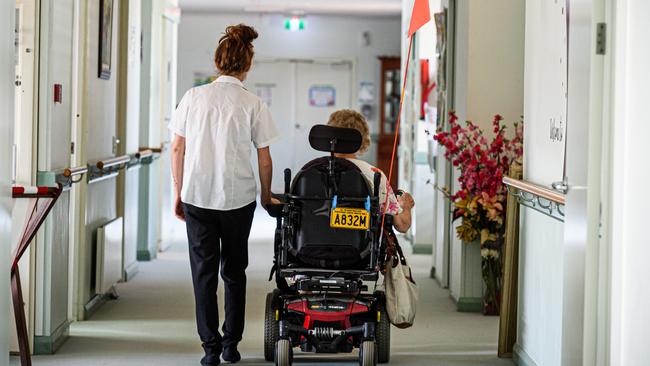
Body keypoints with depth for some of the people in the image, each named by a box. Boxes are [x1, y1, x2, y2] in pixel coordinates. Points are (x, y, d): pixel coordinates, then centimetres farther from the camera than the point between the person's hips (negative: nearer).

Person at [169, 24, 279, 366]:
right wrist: (267, 197, 14)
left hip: (197, 196, 1)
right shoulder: (253, 105, -4)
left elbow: (177, 149, 3)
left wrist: (178, 193, 12)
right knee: (234, 271, 14)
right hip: (238, 198, 0)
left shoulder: (194, 97, 0)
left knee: (204, 272, 6)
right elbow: (264, 160, -1)